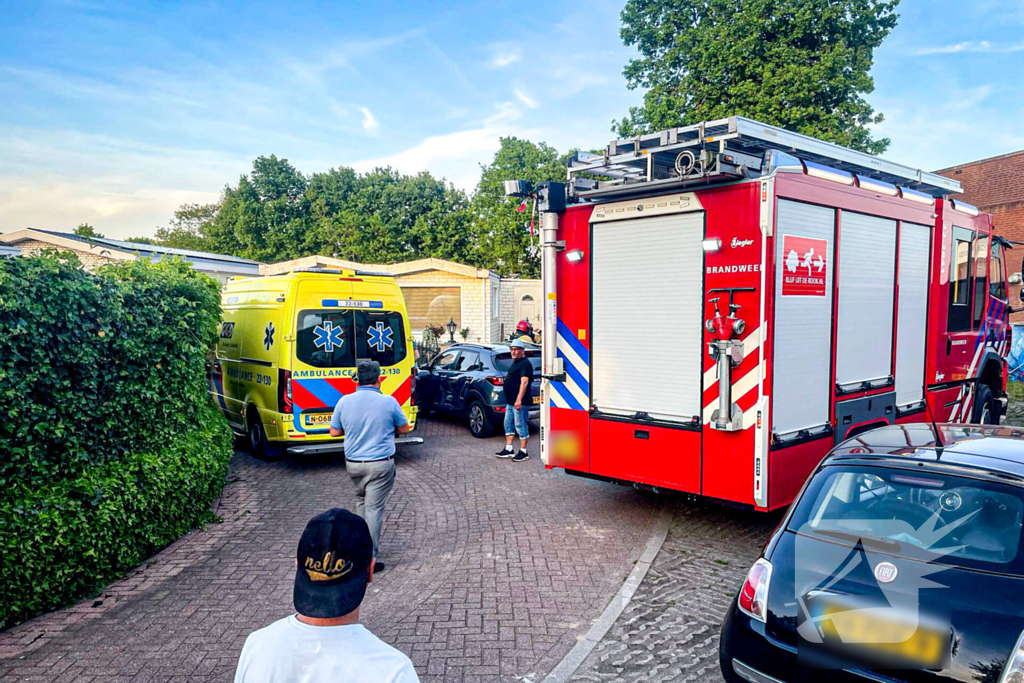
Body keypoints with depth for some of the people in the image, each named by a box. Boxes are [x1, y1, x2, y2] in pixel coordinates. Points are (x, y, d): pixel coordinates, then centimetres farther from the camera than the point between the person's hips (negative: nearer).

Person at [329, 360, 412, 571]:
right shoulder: (388, 402, -12)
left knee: (361, 500, 26)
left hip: (353, 463, 4)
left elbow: (334, 431, 6)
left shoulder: (345, 401, -4)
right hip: (380, 464, -4)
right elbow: (405, 428, 1)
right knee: (374, 508, 1)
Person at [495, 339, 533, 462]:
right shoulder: (515, 363, 18)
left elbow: (524, 382, -23)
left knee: (520, 425, -5)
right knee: (508, 424, 13)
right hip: (511, 401, 11)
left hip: (520, 402, -11)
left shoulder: (525, 364, -14)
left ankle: (523, 452, 2)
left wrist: (519, 399, -29)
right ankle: (508, 449, 21)